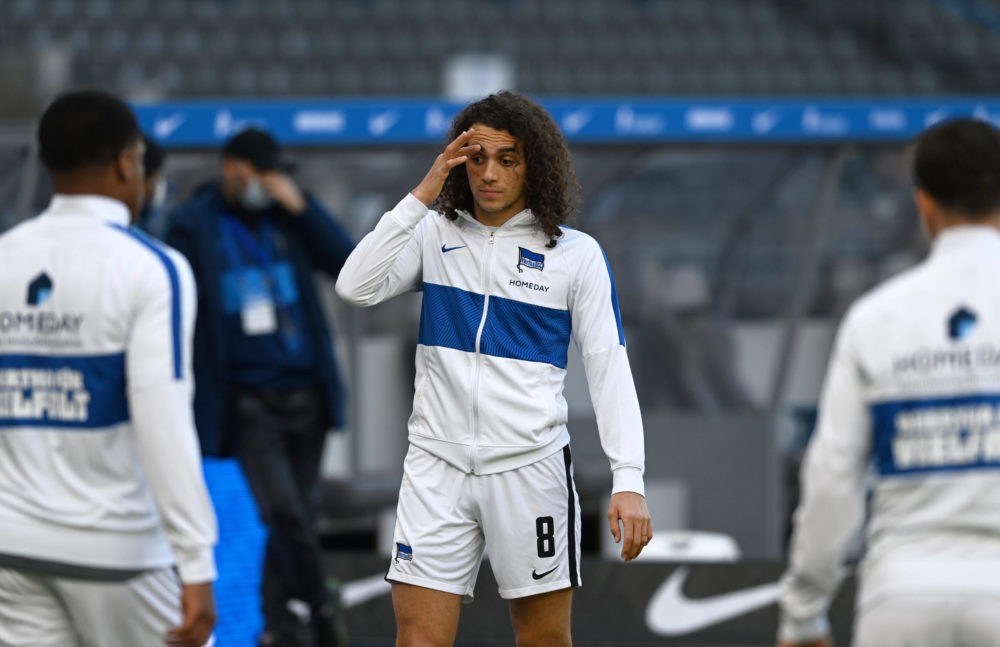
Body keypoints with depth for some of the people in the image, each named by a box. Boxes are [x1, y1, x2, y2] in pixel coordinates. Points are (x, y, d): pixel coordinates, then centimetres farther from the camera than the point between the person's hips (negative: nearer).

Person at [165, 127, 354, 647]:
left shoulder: (288, 214, 7)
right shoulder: (193, 227, -3)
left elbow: (348, 266, -2)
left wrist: (302, 207, -11)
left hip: (305, 392, 4)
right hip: (248, 400, -4)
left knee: (298, 513, 7)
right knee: (284, 512, -14)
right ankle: (320, 604, 4)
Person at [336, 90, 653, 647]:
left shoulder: (578, 254, 0)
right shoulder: (434, 235, 6)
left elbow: (610, 369, -3)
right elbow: (356, 287, -8)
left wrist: (629, 481, -14)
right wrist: (423, 195, -12)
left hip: (530, 469, -1)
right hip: (437, 465, 1)